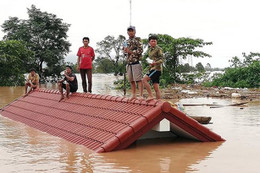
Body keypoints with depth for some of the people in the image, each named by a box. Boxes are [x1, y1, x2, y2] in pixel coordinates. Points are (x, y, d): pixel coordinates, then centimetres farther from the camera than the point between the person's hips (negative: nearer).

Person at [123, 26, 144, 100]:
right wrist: (125, 49, 3)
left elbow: (140, 50, -12)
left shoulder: (138, 40, -3)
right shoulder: (127, 41, 18)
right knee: (131, 80, 10)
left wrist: (130, 51, -11)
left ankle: (141, 96, -12)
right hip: (129, 63, 7)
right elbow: (125, 51, 26)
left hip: (136, 62, -7)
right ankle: (133, 95, 18)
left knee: (138, 80, -10)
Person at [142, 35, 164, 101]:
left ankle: (150, 95, -17)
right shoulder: (149, 50, 21)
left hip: (156, 69, -8)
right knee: (156, 87, 3)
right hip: (152, 69, 8)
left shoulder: (158, 49, -4)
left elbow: (162, 59, -10)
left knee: (144, 79, -19)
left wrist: (155, 62, -26)